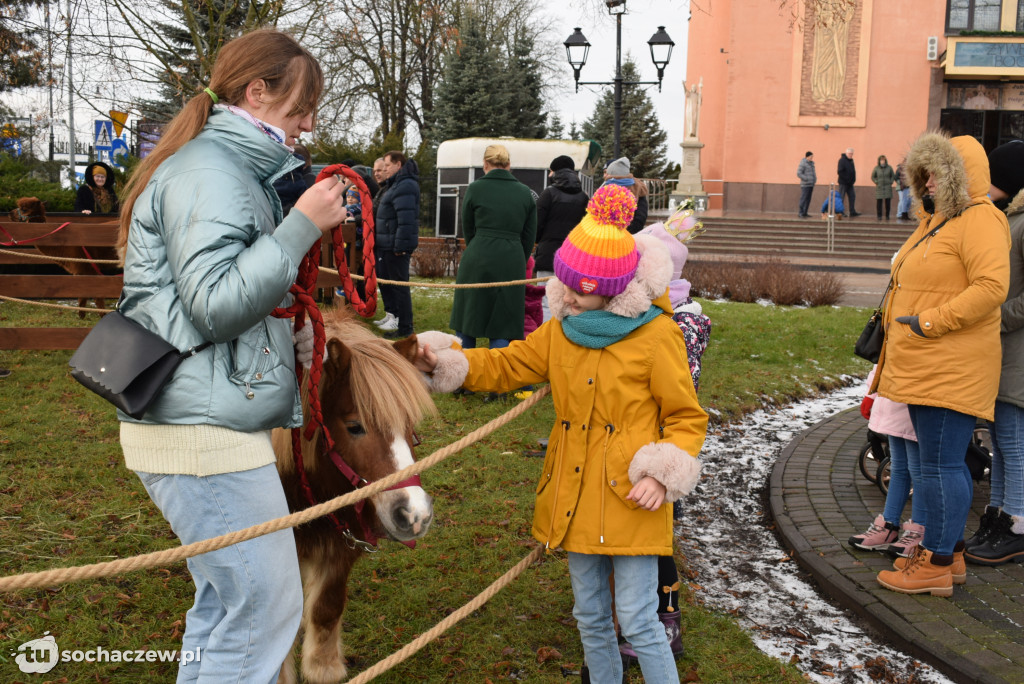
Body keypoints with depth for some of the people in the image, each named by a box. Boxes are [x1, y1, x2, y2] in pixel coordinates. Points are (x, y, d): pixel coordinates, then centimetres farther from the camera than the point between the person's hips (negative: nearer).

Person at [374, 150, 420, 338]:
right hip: (386, 245, 11)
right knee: (384, 279, 20)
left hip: (397, 246, -11)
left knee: (399, 285, -6)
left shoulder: (404, 186, -18)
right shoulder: (396, 184, 18)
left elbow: (406, 219, -25)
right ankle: (392, 315, 33)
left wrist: (400, 245, -26)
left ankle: (405, 328, 0)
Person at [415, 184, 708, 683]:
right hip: (575, 498, 6)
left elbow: (687, 418, -7)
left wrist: (663, 475, -20)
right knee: (591, 617, 18)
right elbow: (506, 367, 8)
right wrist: (443, 362, -7)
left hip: (630, 499, -6)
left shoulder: (656, 335, -12)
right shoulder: (561, 329, 5)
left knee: (637, 620, -3)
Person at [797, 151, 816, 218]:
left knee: (808, 199, 8)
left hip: (811, 184, 8)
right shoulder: (803, 163, -10)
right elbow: (798, 174, -15)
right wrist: (807, 179, -18)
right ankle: (800, 212, -6)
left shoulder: (811, 163, 16)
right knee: (803, 199, -9)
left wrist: (815, 179, 12)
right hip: (805, 184, -8)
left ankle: (805, 213, 12)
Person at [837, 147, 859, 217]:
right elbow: (839, 172, -20)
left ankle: (852, 212, 8)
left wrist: (853, 179, 10)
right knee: (841, 197, -2)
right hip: (843, 183, -9)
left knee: (852, 196, 5)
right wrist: (846, 179, -19)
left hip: (850, 183, 9)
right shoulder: (842, 160, -13)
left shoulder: (851, 160, 14)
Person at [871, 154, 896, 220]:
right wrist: (876, 182, 0)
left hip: (887, 187, 1)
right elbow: (873, 177, 12)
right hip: (879, 188, -1)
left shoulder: (889, 168, 3)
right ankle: (879, 216, 2)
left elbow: (893, 176, 13)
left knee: (888, 202, -2)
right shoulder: (876, 168, 1)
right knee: (879, 202, -5)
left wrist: (891, 182, 1)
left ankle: (887, 216, 7)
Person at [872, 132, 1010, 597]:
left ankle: (937, 565, 1)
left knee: (941, 465, -6)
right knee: (942, 462, 15)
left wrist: (930, 322, -22)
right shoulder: (936, 221, 20)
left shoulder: (979, 219, -12)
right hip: (925, 368, 10)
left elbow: (991, 287, -24)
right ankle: (949, 552, 24)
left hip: (951, 373, -10)